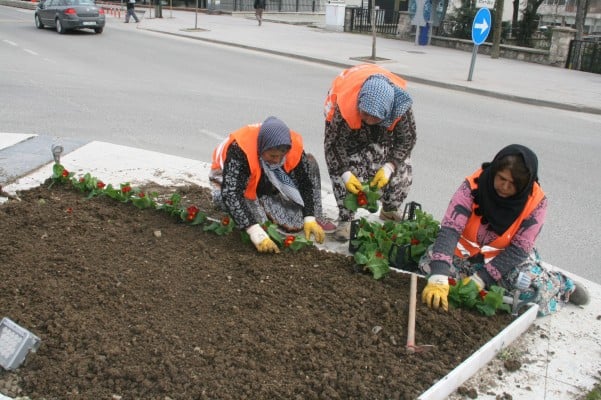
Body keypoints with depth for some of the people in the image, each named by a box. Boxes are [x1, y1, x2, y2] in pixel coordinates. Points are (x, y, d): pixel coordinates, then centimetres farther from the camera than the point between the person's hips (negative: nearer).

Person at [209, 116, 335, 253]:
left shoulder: (293, 145, -27)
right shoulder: (240, 149, -41)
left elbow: (307, 182, -16)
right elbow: (230, 193, -47)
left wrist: (310, 220, -25)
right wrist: (256, 232, -53)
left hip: (268, 183, 4)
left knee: (309, 162, -15)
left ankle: (315, 218, -5)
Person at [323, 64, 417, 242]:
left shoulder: (400, 108, -37)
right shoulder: (343, 109, -43)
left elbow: (407, 139, -22)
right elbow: (333, 144, -30)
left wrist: (389, 167, -32)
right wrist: (344, 174, -39)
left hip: (383, 135, 3)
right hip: (350, 134, -2)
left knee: (401, 169, -5)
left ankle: (390, 211, 20)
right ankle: (345, 220, -6)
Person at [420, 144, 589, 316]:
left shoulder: (536, 202, -21)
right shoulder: (473, 186, -24)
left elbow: (519, 248, -19)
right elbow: (450, 229, -33)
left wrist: (481, 278, -30)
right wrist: (439, 277, -47)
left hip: (507, 257, -1)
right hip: (466, 254, 2)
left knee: (538, 291, -27)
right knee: (430, 265, -24)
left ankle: (558, 284, 12)